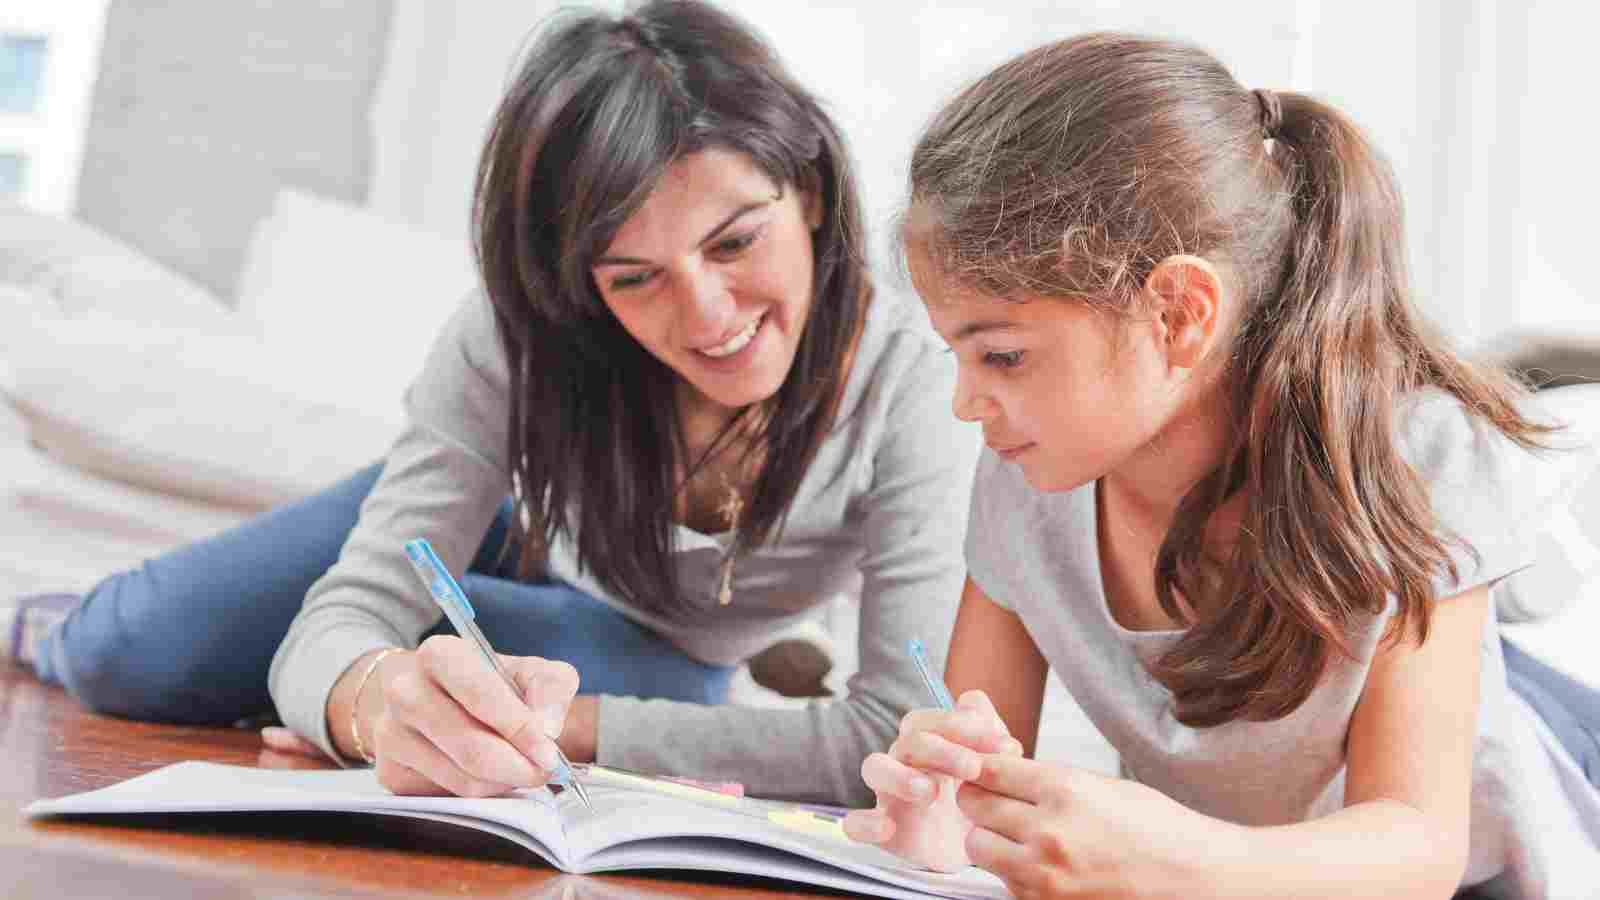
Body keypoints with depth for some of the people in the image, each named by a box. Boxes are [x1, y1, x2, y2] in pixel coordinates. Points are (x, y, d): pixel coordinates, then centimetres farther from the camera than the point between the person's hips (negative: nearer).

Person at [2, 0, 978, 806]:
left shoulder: (909, 386, -38)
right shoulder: (514, 340, -34)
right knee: (126, 657, -14)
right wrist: (381, 693, -61)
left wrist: (566, 723, -43)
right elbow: (339, 626, -35)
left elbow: (898, 733, -41)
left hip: (656, 660, 0)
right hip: (495, 532, 0)